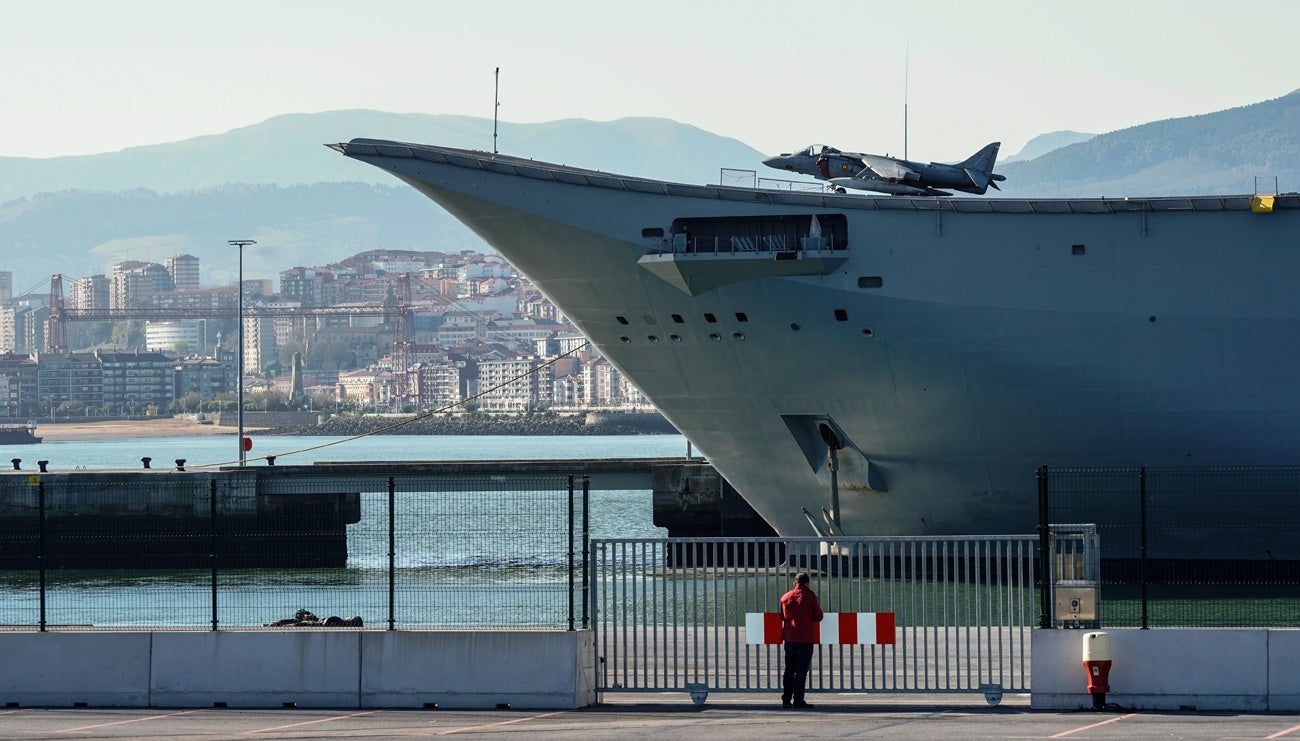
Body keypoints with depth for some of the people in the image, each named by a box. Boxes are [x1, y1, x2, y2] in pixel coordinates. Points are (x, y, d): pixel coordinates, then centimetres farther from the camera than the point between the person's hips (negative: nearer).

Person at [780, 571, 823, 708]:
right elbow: (818, 617, -2)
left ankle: (786, 699, 9)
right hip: (806, 638, -4)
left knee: (789, 670, 11)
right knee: (801, 670, -3)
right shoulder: (810, 596, -6)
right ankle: (798, 700, -7)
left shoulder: (785, 597, 7)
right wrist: (818, 607, 16)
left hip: (789, 637, 4)